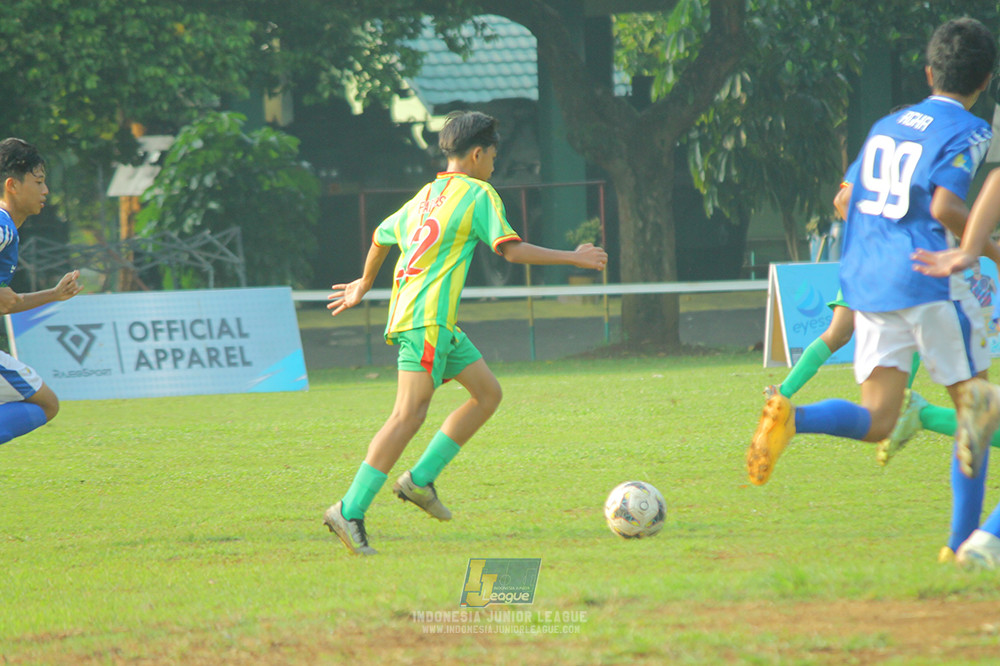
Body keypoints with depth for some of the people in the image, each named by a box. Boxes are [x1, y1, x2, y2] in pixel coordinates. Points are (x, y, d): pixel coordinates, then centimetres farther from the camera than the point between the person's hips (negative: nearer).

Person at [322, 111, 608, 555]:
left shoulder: (426, 195, 20)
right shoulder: (478, 194, -4)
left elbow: (382, 236, 32)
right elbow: (510, 249, -12)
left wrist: (365, 284, 48)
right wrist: (573, 258, -3)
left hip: (438, 323, 10)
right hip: (427, 321, -10)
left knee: (488, 394, 13)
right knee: (409, 415, -13)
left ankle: (420, 479, 11)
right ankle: (350, 511, -17)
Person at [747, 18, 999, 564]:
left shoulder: (886, 125, 19)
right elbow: (946, 207, -18)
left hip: (865, 282, 6)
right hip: (924, 277, -6)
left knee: (876, 421, 2)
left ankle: (791, 417, -28)